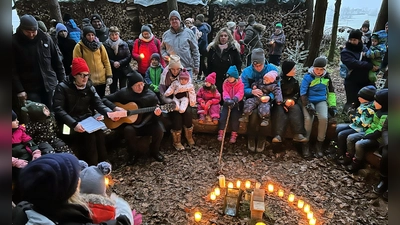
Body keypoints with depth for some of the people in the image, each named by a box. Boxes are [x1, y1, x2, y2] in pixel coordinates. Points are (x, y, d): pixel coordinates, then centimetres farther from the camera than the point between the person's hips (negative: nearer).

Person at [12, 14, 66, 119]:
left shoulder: (45, 38, 2)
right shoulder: (14, 42, -5)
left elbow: (57, 61, 7)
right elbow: (13, 70, -7)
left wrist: (62, 81, 4)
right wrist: (19, 90, -14)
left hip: (50, 85, 2)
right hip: (30, 89, -2)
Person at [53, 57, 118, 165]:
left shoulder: (89, 87, 8)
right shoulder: (62, 88, -5)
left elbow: (99, 104, -2)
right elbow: (58, 110, -15)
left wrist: (110, 113, -23)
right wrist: (74, 123, -29)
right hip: (70, 124, -4)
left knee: (99, 132, -26)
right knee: (89, 135, -29)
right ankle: (91, 165, -16)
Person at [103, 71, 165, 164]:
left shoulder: (151, 95, -7)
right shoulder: (123, 93, -7)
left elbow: (154, 117, -5)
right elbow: (105, 99, -3)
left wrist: (156, 114, -30)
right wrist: (115, 108, -20)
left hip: (147, 124, 1)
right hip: (130, 123, -1)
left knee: (159, 129, -28)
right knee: (128, 130, -35)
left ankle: (154, 151, 3)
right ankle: (134, 153, -6)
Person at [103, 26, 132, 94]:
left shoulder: (124, 44, -2)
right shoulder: (106, 45, -5)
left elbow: (128, 57, -4)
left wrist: (120, 63, -16)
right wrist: (113, 63, -21)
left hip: (123, 70, 0)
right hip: (112, 71, 0)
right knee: (113, 90, 8)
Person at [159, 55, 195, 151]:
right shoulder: (165, 75, -10)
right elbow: (162, 94, -10)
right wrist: (171, 102, -25)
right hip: (171, 102, -2)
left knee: (188, 112, -26)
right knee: (176, 115, -27)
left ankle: (189, 137, -3)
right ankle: (176, 141, -9)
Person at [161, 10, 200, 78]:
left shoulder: (188, 32, 2)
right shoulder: (166, 34, 9)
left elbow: (195, 50, 2)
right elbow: (162, 48, 22)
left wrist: (196, 67, -1)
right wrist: (164, 55, -1)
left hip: (187, 68, -2)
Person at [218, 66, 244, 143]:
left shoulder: (240, 84, -4)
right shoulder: (225, 83, 3)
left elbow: (240, 93, -21)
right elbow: (225, 93, -11)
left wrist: (234, 100, -42)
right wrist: (228, 99, -35)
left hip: (237, 103, -2)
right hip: (227, 102, 3)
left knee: (235, 116, -24)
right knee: (223, 115, -20)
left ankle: (234, 135, -15)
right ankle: (221, 133, -16)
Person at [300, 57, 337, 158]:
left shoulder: (327, 77, 4)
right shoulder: (308, 77, -9)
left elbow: (331, 91, 15)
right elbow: (303, 93, -12)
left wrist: (332, 106, 9)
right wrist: (308, 106, -20)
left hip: (321, 101, 3)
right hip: (309, 101, -3)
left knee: (324, 118, -26)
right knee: (308, 119, -29)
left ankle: (319, 144, -10)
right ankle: (305, 142, -10)